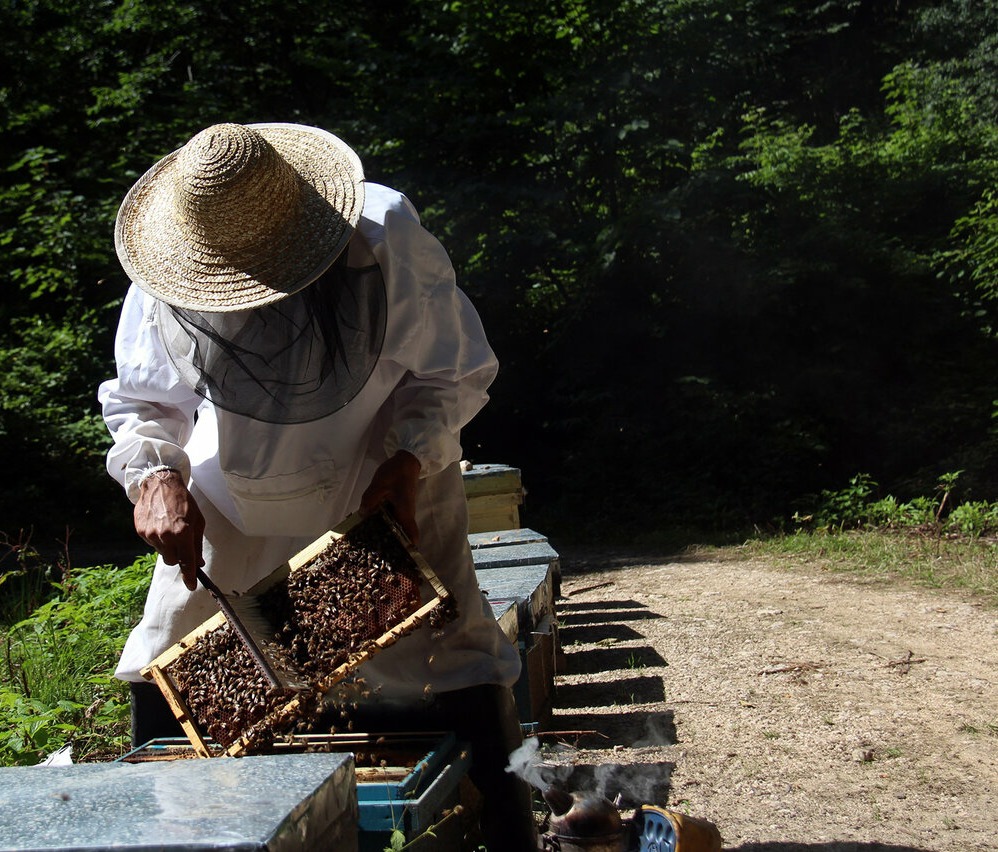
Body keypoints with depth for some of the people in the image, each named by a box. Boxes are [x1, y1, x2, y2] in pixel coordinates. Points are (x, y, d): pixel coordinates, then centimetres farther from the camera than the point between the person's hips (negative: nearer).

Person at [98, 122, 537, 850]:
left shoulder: (385, 238, -26)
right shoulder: (163, 285, -19)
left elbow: (456, 372, -12)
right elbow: (140, 400, -3)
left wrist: (411, 458, -26)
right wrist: (156, 474, -23)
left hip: (389, 492, -2)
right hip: (232, 504, 2)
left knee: (460, 675, -5)